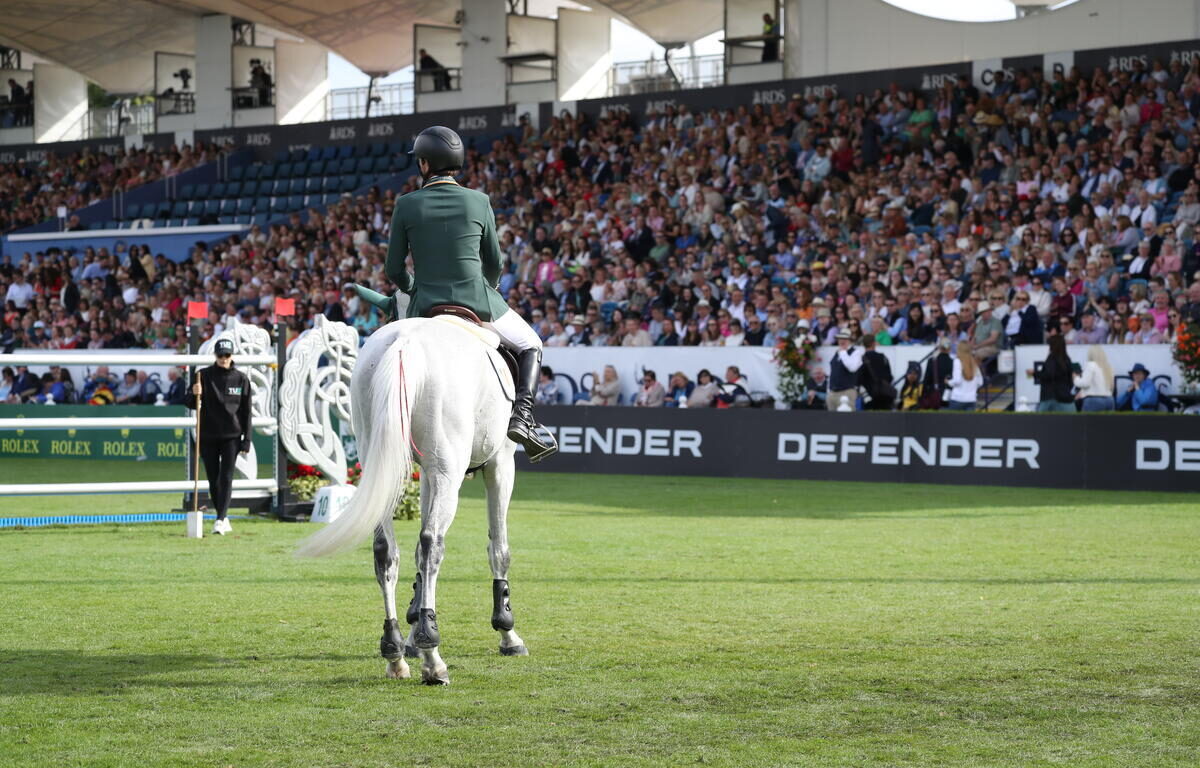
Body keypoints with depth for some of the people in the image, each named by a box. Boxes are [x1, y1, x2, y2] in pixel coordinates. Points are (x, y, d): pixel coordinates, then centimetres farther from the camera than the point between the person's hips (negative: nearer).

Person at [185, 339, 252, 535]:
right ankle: (224, 520, 16)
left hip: (231, 436, -1)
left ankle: (220, 520, -17)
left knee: (226, 478, -10)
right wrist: (194, 394, -21)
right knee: (213, 480, 5)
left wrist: (246, 440, -1)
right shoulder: (204, 375, 2)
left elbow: (246, 411, 4)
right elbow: (191, 405, 2)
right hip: (208, 436, 1)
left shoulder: (241, 379, 3)